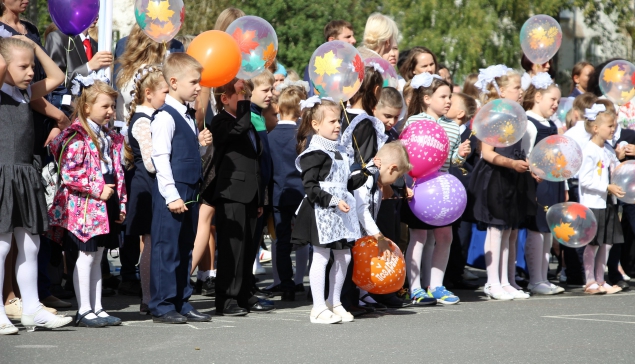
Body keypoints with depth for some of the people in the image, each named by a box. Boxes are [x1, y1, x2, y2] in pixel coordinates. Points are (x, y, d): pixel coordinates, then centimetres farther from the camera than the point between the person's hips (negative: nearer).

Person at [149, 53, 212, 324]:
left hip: (189, 192, 9)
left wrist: (200, 142, 6)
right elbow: (161, 157, -17)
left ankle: (182, 303, 18)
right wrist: (171, 195, -21)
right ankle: (162, 306, -1)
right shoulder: (165, 117, -12)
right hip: (172, 193, -9)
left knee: (185, 249, 12)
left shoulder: (188, 116, 16)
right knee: (167, 249, -5)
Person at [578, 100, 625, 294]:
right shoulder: (589, 151, -15)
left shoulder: (608, 150, 10)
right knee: (592, 244, -2)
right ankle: (590, 282, 5)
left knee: (606, 243, 10)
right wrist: (608, 187, -21)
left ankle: (600, 281, 18)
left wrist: (619, 159, 4)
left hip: (608, 203, 8)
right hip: (593, 204, -8)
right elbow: (585, 180, -20)